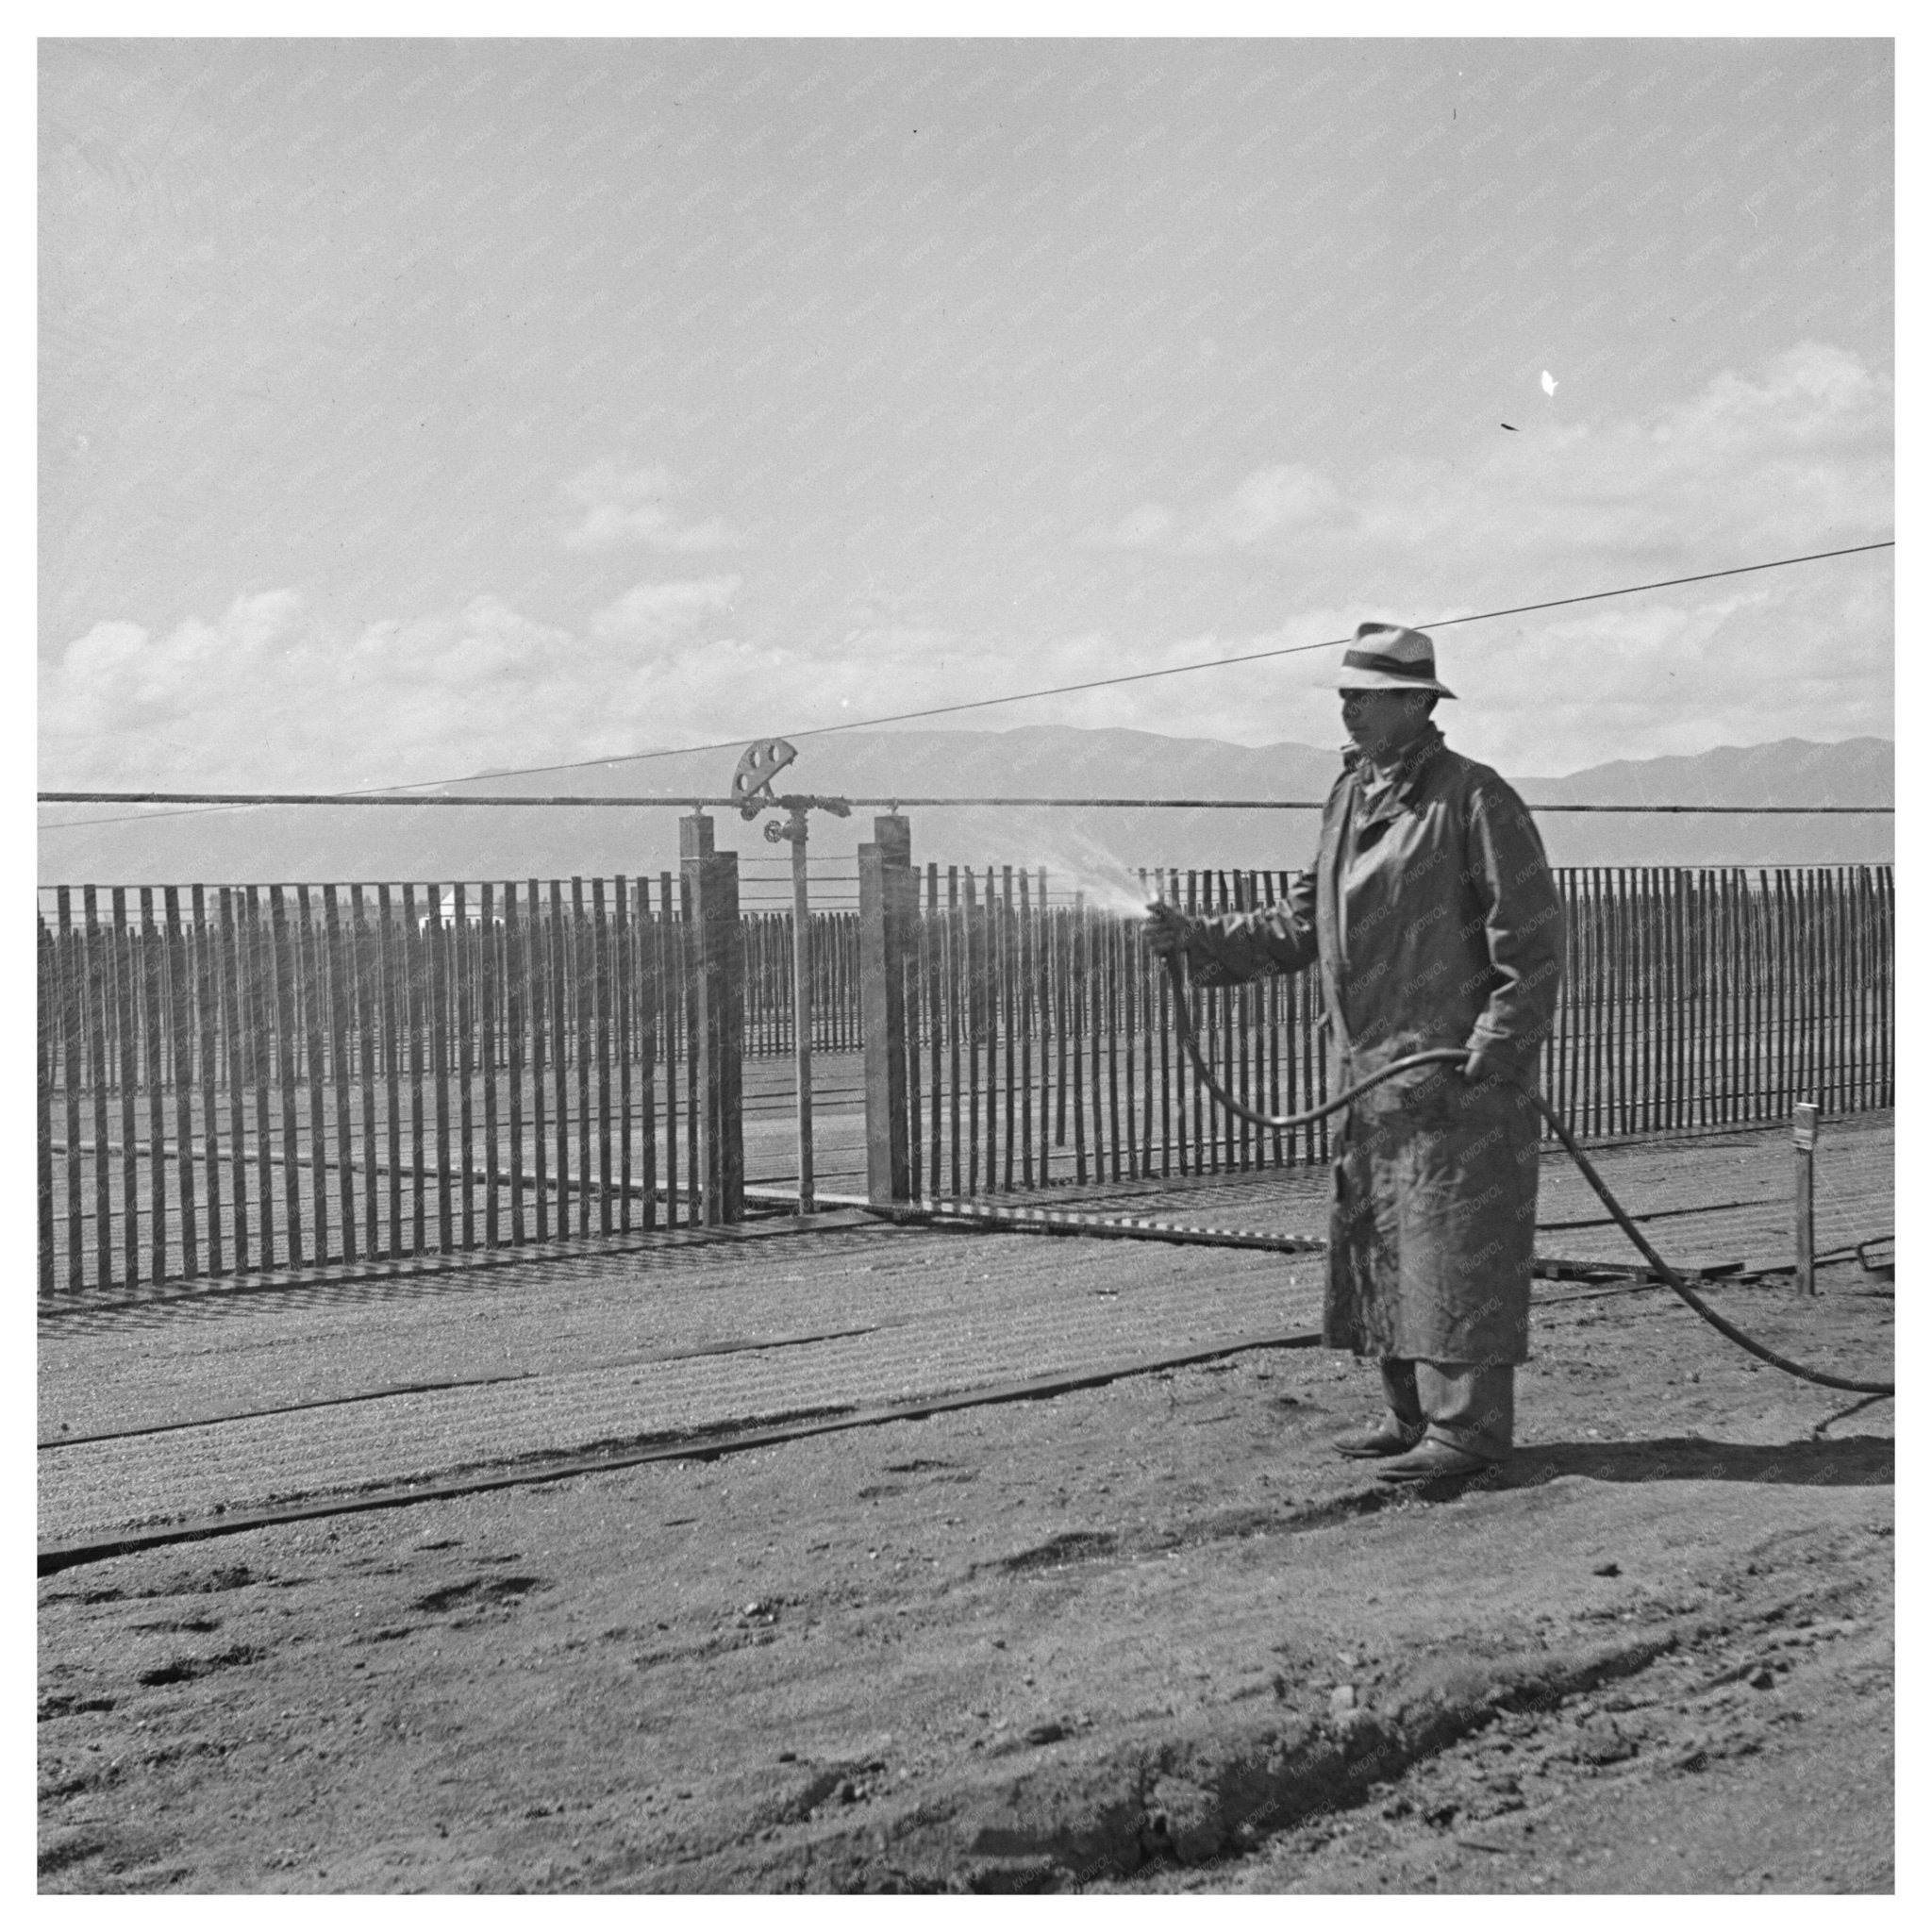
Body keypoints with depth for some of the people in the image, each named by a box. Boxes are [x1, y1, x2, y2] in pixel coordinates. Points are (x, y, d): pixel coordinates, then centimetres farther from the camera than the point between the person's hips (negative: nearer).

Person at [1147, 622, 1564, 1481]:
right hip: (1368, 1071, 8)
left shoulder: (1471, 797, -9)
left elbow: (1530, 931, -12)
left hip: (1455, 1068, -8)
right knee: (1375, 1244, 11)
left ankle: (1469, 1427, 3)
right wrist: (1199, 938, 8)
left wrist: (1497, 1047, -17)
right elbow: (1300, 924, 18)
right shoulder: (1349, 797, 14)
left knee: (1456, 1245, -5)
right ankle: (1411, 1415, 22)